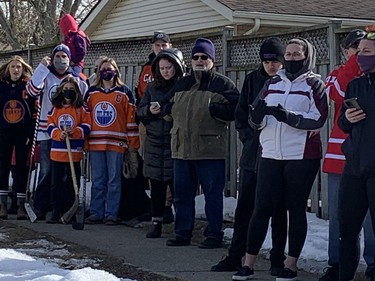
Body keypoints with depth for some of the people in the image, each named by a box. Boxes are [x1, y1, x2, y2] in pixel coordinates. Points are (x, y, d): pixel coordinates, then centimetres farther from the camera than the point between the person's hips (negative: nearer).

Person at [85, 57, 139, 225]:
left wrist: (133, 144, -2)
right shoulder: (92, 92, 12)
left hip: (116, 143, -3)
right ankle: (96, 213, 11)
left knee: (114, 180, 1)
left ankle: (111, 214, 6)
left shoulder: (124, 92, 3)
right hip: (95, 142, 3)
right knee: (97, 181, 6)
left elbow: (131, 119, 2)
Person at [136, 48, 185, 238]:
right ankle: (156, 224, 16)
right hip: (155, 144, 5)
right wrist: (149, 110, -6)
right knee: (156, 188, 9)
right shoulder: (152, 88, 13)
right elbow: (139, 113, 14)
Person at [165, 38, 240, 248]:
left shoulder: (223, 84, -1)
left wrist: (212, 108, -20)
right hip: (182, 148, 6)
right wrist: (168, 108, 5)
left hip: (210, 150, -5)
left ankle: (214, 234, 9)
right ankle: (183, 233, 20)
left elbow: (234, 111, -9)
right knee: (182, 193, 10)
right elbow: (172, 110, 27)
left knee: (213, 194, 1)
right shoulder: (181, 84, 17)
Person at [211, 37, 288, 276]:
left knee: (278, 210, 6)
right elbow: (241, 113, 11)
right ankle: (236, 256, 15)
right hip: (252, 154, 3)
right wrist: (249, 137, -1)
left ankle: (278, 260, 15)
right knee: (244, 208, 7)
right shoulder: (253, 79, 6)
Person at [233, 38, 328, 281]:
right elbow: (257, 121, 10)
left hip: (302, 157, -3)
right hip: (271, 155, 3)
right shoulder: (272, 83, 14)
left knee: (296, 209, 5)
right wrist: (258, 115, -13)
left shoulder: (314, 84, 1)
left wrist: (288, 116, -25)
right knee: (262, 208, 1)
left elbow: (318, 119, -13)